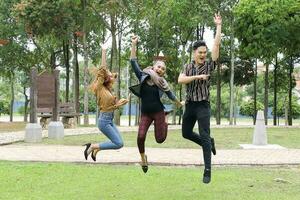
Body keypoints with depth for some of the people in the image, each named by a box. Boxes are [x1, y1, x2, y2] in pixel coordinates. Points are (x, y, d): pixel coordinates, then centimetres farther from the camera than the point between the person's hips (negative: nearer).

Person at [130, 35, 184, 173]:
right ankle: (143, 157, 10)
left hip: (158, 112, 0)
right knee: (141, 136, -18)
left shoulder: (162, 83, -3)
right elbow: (133, 62, -10)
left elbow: (170, 95, 16)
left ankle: (165, 120, 32)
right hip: (145, 113, 0)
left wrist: (178, 103, 31)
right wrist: (134, 45, -17)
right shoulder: (143, 76, -4)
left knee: (160, 140, 0)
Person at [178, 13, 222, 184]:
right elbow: (180, 80, -11)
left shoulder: (209, 65, -1)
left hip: (203, 105, -4)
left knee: (204, 136, -11)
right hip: (190, 105, 5)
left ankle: (208, 170, -9)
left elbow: (217, 45, -10)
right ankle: (209, 143, 37)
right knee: (186, 133, 14)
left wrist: (218, 26, -13)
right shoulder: (188, 67, 7)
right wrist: (197, 76, -19)